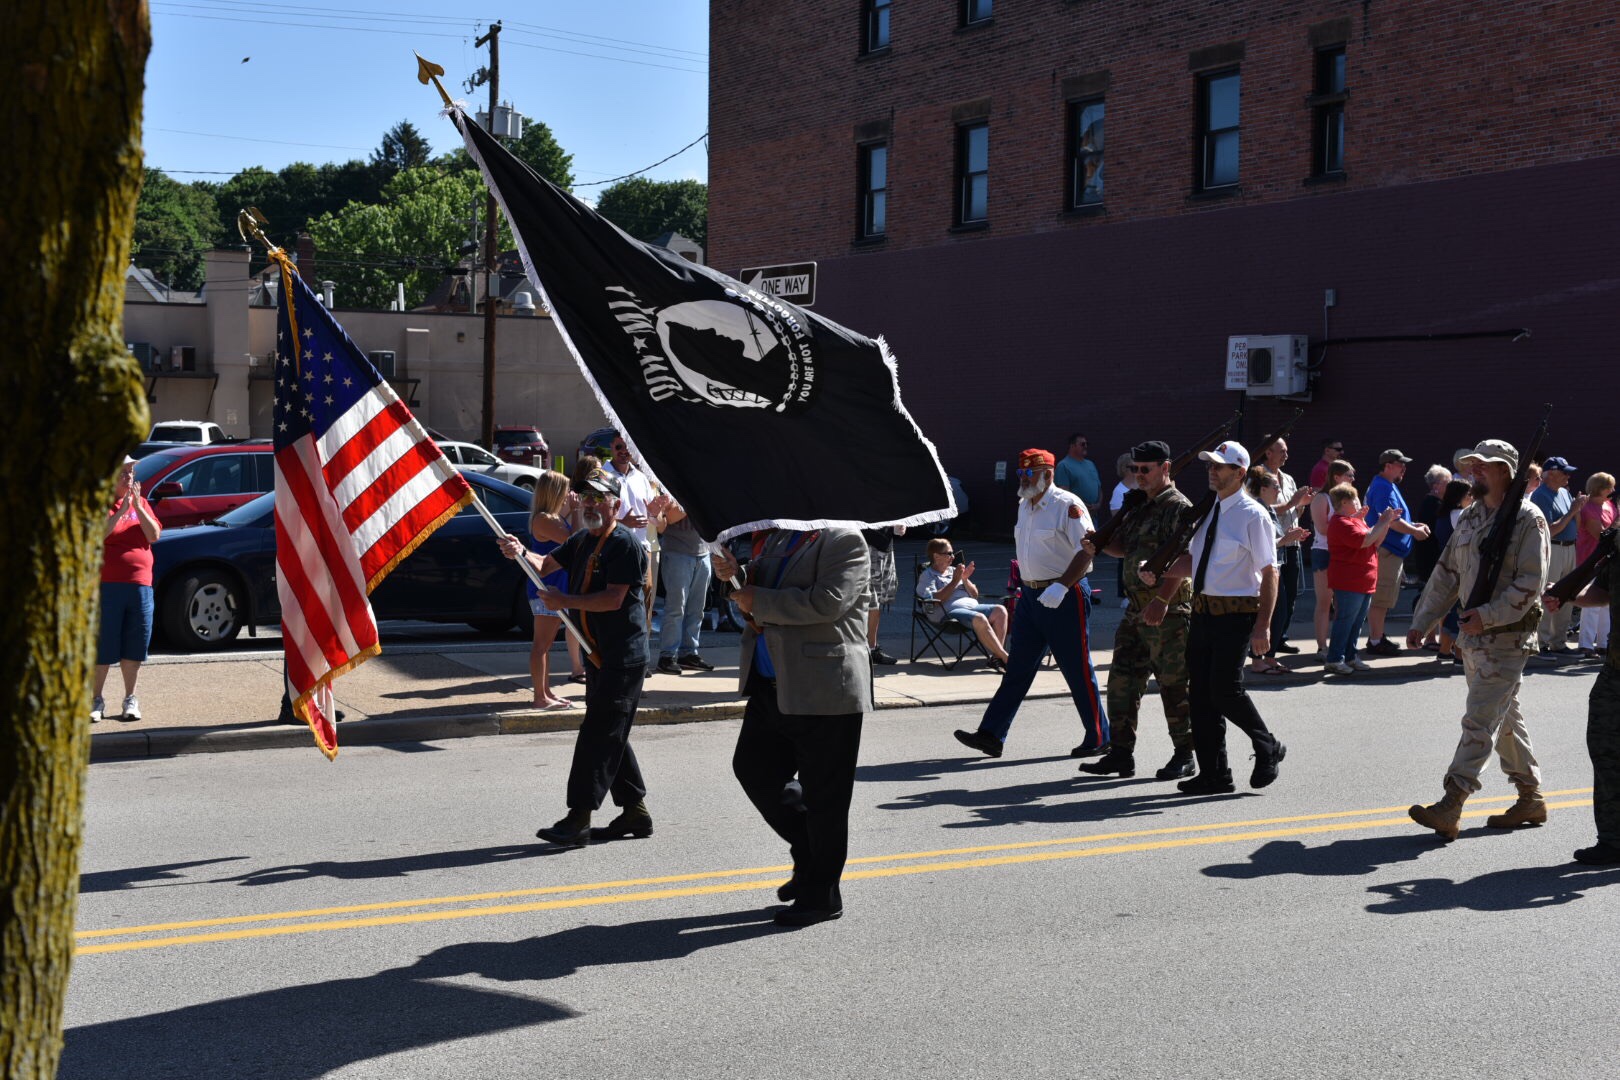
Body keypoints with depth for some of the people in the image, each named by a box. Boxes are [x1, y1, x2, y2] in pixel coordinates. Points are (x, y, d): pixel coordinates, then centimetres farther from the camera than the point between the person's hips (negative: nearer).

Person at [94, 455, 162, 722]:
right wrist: (121, 511, -19)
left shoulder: (140, 503, 12)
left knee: (134, 646, 8)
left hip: (140, 585, 4)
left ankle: (130, 699, 18)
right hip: (106, 585, -4)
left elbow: (154, 535, 0)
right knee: (102, 648, -1)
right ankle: (97, 701, 8)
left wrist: (138, 506, -10)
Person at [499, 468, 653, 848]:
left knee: (598, 734, -10)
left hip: (623, 657, -10)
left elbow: (614, 599, -20)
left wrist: (565, 601, -18)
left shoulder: (624, 544, -14)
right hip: (598, 655, 10)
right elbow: (546, 565, 13)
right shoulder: (582, 541, 16)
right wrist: (520, 553, -7)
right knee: (609, 736, 13)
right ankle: (635, 811, 22)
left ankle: (578, 820, -10)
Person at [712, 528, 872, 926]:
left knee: (822, 794, 1)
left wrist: (760, 602, -16)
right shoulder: (776, 537, 15)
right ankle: (809, 854, 31)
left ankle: (821, 894, 14)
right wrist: (735, 575, 4)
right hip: (770, 688, 9)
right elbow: (757, 591, 27)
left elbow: (828, 602, -25)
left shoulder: (844, 539, -11)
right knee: (753, 769, 12)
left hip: (823, 692, -9)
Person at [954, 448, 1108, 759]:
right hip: (1030, 594, 8)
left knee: (1077, 669, 0)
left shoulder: (1068, 506, -14)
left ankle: (1098, 739, 12)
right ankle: (991, 735, 6)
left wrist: (1061, 586, -26)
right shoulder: (1025, 505, 13)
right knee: (1017, 667, 6)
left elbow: (1087, 550, -19)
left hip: (1064, 597, -8)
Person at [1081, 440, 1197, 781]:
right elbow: (1124, 548, 24)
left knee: (1173, 684, 0)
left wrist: (1163, 599, -26)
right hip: (1136, 609, 9)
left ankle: (1184, 756, 11)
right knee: (1123, 679, 7)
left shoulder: (1179, 509, -11)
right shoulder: (1139, 505, 16)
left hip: (1168, 611, -8)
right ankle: (1120, 753, 13)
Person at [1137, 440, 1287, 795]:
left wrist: (1263, 626, -18)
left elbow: (1270, 573, -13)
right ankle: (1213, 775, 15)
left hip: (1236, 615, -8)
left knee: (1225, 689, -13)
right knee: (1200, 694, 7)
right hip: (1202, 611, 8)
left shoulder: (1253, 516, -10)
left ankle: (1267, 748, 13)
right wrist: (1157, 576, 9)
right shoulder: (1208, 511, 13)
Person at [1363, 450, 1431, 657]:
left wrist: (1415, 525, 12)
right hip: (1385, 549, -11)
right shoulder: (1383, 488, -17)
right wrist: (1415, 531, -11)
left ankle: (1377, 637, 25)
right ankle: (1376, 642, -4)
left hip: (1391, 549, 11)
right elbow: (1391, 520, -23)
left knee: (1383, 598, 17)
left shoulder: (1388, 486, 18)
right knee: (1381, 598, -7)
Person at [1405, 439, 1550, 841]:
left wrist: (1487, 615, -22)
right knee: (1506, 719, 15)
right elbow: (1447, 573, 17)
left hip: (1508, 637, -8)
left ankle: (1449, 807, -15)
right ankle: (1531, 797, 26)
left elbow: (1530, 585, -16)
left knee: (1480, 721, -11)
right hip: (1473, 635, 8)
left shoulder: (1528, 519, -10)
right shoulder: (1470, 517, 13)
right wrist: (1423, 620, 12)